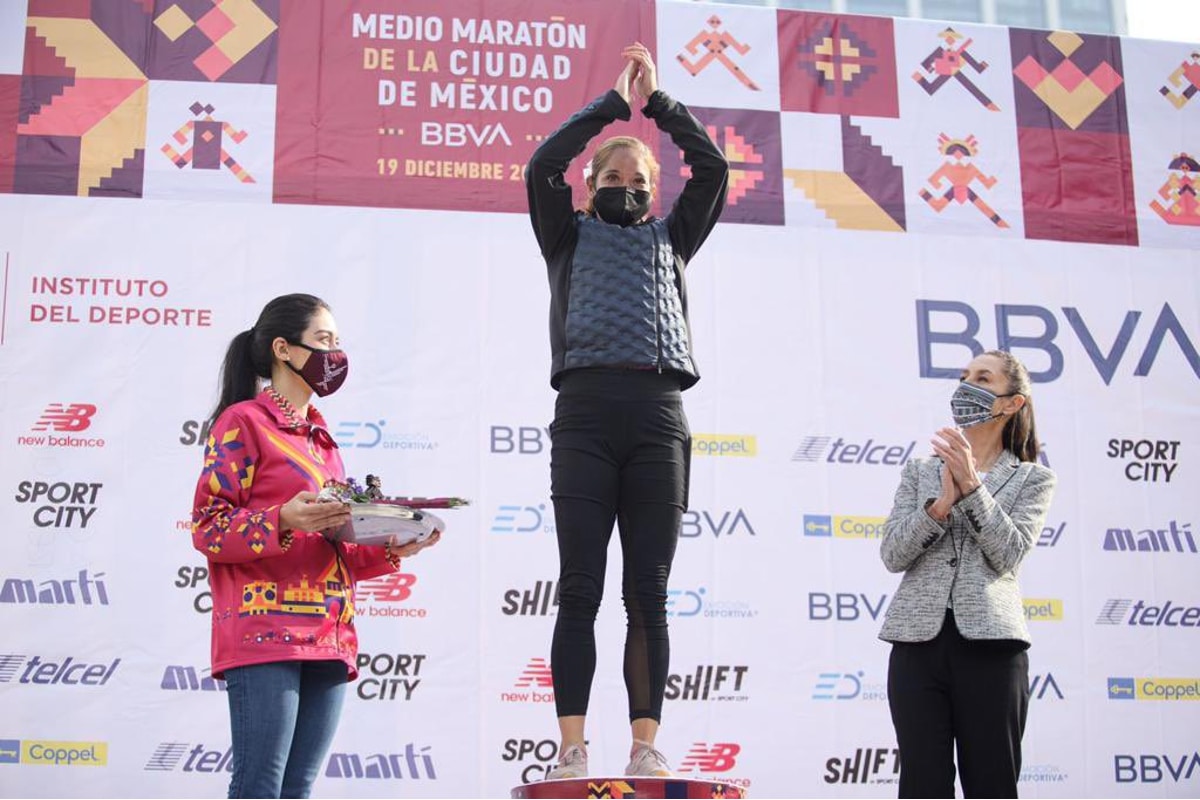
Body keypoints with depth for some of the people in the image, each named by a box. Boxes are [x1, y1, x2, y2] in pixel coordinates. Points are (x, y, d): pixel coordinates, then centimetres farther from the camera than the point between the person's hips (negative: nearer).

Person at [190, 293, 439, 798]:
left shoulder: (320, 438, 23)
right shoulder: (244, 422, 1)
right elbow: (207, 526, -7)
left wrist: (389, 549, 6)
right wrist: (282, 521, -23)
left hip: (327, 640, 7)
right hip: (264, 634, -7)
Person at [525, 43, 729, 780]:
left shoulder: (671, 238, 25)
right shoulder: (571, 235, 20)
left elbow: (713, 171, 14)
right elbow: (543, 168, 4)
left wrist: (658, 100, 14)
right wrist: (616, 101, 7)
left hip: (659, 417, 2)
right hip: (586, 411, -2)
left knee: (649, 594, -1)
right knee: (580, 589, -5)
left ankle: (647, 747, -1)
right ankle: (573, 750, -7)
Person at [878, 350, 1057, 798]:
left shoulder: (1033, 479, 10)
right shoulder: (920, 471, 16)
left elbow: (1008, 552, -5)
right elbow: (892, 555, 3)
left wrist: (971, 485, -14)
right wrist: (941, 503, -12)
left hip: (990, 645, -2)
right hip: (919, 642, 2)